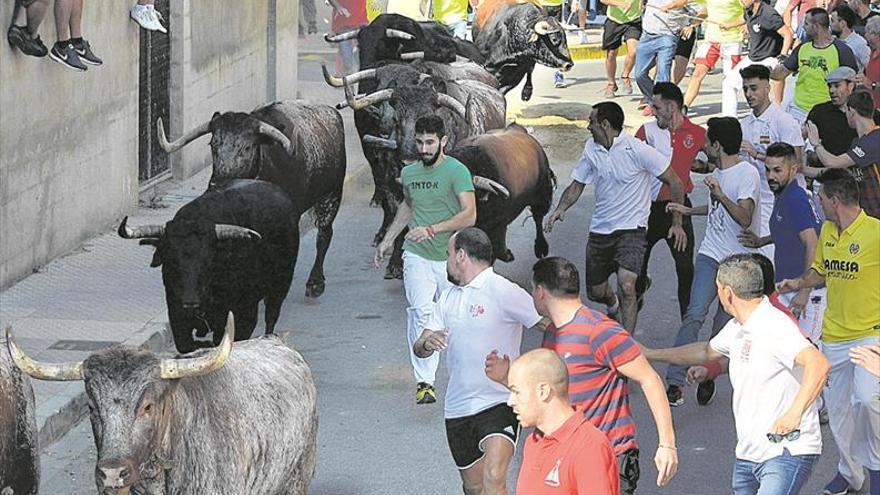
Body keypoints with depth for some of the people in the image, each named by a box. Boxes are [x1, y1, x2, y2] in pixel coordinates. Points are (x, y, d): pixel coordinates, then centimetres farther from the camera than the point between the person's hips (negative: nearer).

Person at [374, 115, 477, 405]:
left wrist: (431, 229, -24)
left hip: (450, 258, -2)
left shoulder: (457, 171, -9)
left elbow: (469, 216, -17)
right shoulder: (409, 173, 9)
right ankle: (424, 382, -19)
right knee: (421, 312, -15)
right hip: (417, 255, 2)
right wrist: (388, 240, 29)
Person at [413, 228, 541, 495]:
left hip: (499, 403, -7)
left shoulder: (504, 291, -9)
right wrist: (426, 343, -14)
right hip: (458, 410, 7)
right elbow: (419, 348, 11)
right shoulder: (448, 298, 13)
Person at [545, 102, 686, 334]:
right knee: (596, 292, 15)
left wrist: (677, 222, -8)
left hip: (631, 229, -6)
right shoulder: (591, 149, 3)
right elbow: (577, 184, 12)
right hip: (600, 229, 6)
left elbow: (674, 182, -8)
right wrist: (561, 208, -8)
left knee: (626, 286, -25)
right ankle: (613, 304, 52)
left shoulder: (637, 150, -15)